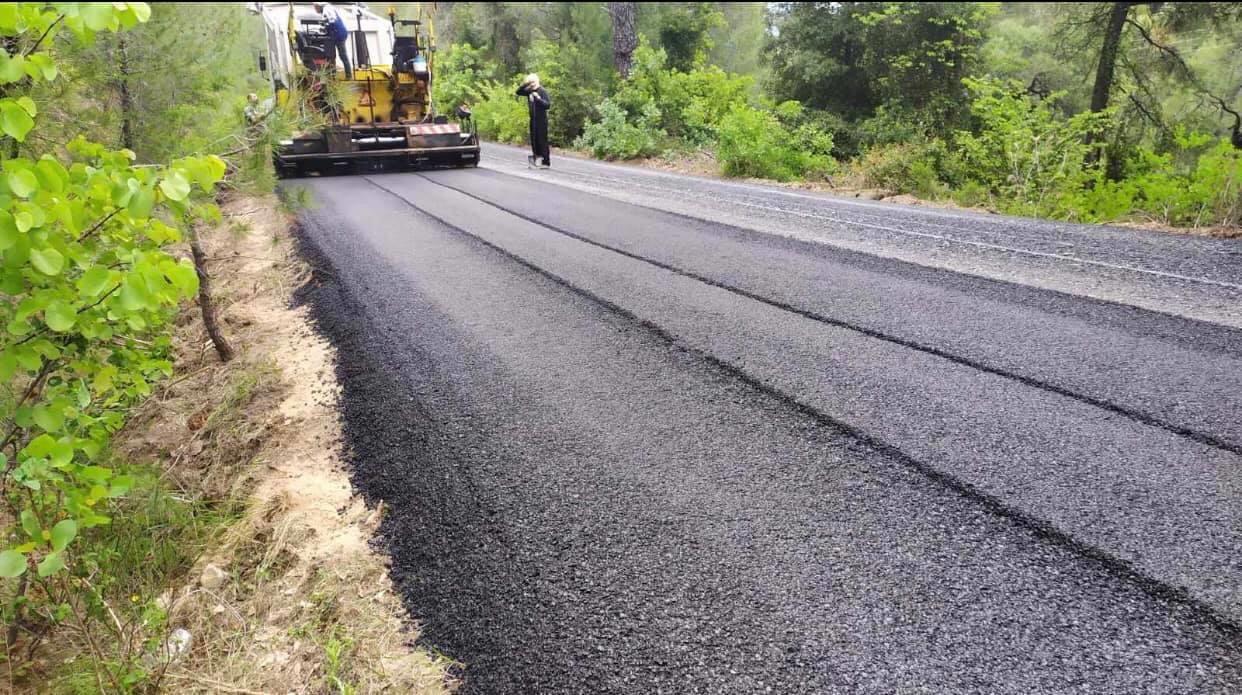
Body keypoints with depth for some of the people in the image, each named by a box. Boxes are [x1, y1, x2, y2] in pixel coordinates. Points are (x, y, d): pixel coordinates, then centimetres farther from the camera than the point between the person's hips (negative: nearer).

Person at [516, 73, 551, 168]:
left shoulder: (543, 91, -11)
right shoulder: (529, 91, 9)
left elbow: (548, 104, -18)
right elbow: (518, 92, 15)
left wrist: (539, 98, -30)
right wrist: (524, 85, -1)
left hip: (541, 120, -7)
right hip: (533, 119, 7)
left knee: (542, 140, -5)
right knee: (534, 139, 6)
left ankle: (546, 162, -1)